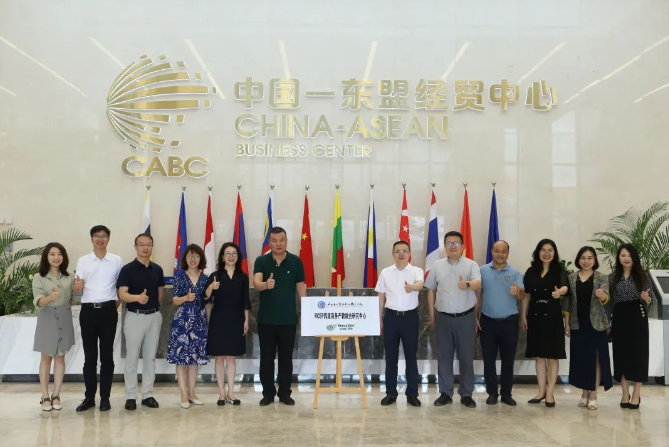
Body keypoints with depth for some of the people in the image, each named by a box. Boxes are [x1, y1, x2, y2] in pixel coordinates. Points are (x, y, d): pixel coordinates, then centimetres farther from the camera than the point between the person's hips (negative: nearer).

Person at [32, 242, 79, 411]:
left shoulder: (69, 277, 3)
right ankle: (45, 397, 11)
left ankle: (56, 395, 14)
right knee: (46, 359, 5)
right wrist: (50, 298, -35)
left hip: (64, 320, 2)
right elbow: (38, 301, -15)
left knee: (60, 358, 7)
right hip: (47, 320, -2)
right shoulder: (39, 277, -5)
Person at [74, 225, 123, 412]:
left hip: (108, 311, 0)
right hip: (88, 311, 1)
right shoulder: (83, 261, 5)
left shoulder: (117, 261, 4)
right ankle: (89, 397, 13)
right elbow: (77, 290, 1)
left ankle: (105, 397, 11)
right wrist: (77, 285, -21)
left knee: (107, 355, 4)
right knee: (89, 356, 6)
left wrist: (117, 305, 2)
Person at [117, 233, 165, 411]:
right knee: (132, 358, 1)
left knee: (150, 357, 9)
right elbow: (122, 295, -17)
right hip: (135, 316, -4)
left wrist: (155, 307, 11)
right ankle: (131, 396, 9)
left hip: (154, 316, 4)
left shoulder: (157, 269, 7)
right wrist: (138, 297, -34)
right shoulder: (127, 269, -7)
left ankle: (148, 395, 16)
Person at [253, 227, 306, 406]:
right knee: (266, 358, 6)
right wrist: (265, 284, -44)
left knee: (286, 358, 8)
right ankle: (268, 393, 18)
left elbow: (301, 288, 3)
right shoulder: (261, 261, -4)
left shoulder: (296, 261, -1)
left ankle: (285, 393, 19)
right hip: (266, 319, 0)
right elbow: (256, 282, -20)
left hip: (288, 319, 0)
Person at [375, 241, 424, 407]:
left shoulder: (417, 271, -3)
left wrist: (412, 287, -50)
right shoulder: (385, 273, 4)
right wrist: (380, 320, 9)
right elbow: (381, 298, 9)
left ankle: (412, 394, 15)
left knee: (411, 356, 5)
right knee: (391, 356, 7)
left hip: (410, 317, -1)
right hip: (391, 317, 2)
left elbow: (420, 285, -26)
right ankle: (391, 393, 18)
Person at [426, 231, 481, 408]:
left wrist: (467, 285, -43)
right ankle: (445, 393, 17)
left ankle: (466, 394, 16)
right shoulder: (437, 265, 5)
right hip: (443, 317, 2)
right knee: (444, 356, 7)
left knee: (466, 357, 5)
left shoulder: (471, 265, -2)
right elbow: (431, 290, 10)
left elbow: (478, 283, -20)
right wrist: (431, 315, 7)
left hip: (465, 317, -2)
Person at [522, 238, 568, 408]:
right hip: (535, 314, 3)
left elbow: (565, 287, -23)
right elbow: (526, 295, 9)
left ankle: (550, 393, 11)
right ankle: (541, 391, 19)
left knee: (552, 355, 2)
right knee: (539, 355, 9)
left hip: (553, 315, -3)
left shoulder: (559, 270, -4)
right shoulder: (531, 271, 6)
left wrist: (559, 291, -46)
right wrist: (523, 316, 5)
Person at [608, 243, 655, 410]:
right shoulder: (612, 278, 6)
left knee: (638, 355, -1)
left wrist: (646, 299, -21)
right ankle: (625, 395, 14)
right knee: (621, 355, 4)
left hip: (637, 319, -1)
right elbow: (609, 302, 7)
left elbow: (651, 301, 2)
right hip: (619, 320, 2)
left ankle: (636, 396, 8)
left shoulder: (642, 277, 3)